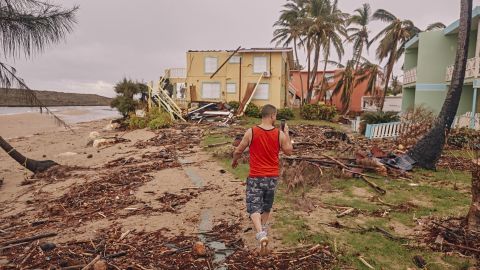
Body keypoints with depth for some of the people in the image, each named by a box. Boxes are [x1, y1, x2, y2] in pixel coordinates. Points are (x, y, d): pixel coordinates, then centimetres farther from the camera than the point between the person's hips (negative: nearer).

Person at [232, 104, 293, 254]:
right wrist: (286, 133, 15)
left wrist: (234, 161, 21)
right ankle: (263, 228, 35)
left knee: (253, 208, 0)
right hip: (273, 177, 3)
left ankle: (261, 235, -19)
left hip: (255, 177, -2)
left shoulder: (251, 132, -10)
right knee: (267, 207, 24)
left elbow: (238, 151, 0)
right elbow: (289, 152, 8)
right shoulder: (280, 134, -7)